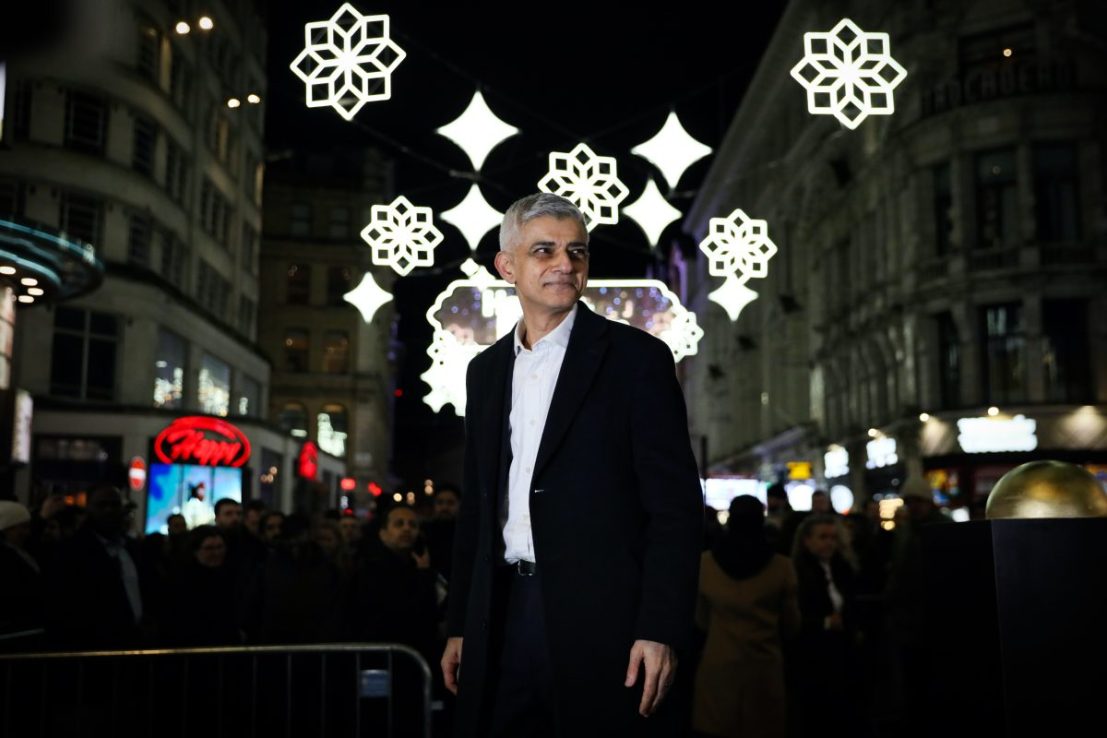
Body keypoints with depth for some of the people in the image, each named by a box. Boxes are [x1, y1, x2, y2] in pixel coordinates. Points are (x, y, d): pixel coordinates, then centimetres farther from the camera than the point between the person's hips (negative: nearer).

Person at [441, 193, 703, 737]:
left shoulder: (635, 357, -4)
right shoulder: (486, 370, 12)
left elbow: (676, 504, -8)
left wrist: (661, 630, -15)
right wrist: (459, 626, 13)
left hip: (600, 621, -4)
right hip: (503, 617, 5)